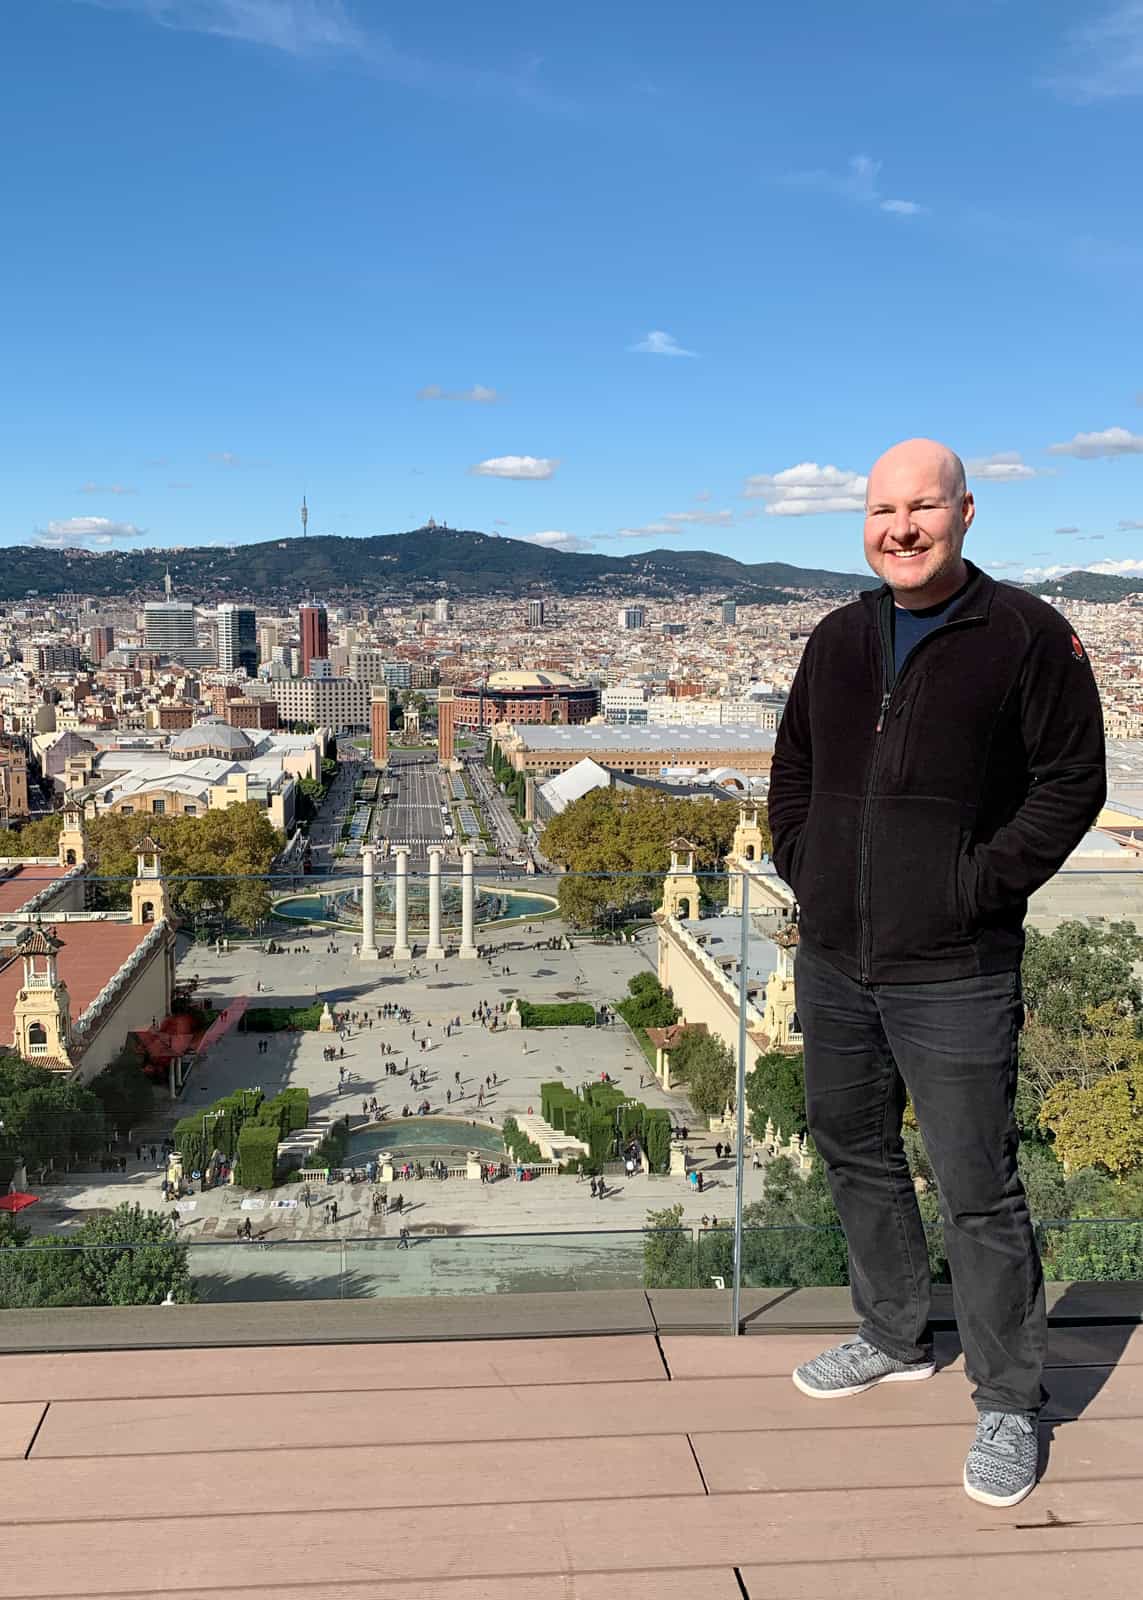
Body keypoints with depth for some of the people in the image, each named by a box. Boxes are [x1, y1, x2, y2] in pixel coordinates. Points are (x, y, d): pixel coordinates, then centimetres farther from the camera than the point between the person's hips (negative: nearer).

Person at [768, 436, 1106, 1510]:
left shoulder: (1027, 635, -6)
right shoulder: (841, 638, 10)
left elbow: (1073, 778, -7)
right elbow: (793, 764, 20)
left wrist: (982, 882, -13)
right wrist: (801, 860, 7)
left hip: (953, 975, -6)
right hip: (833, 961, 6)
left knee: (978, 1191, 1)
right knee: (855, 1157, 19)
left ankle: (1008, 1405, 19)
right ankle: (895, 1338, 39)